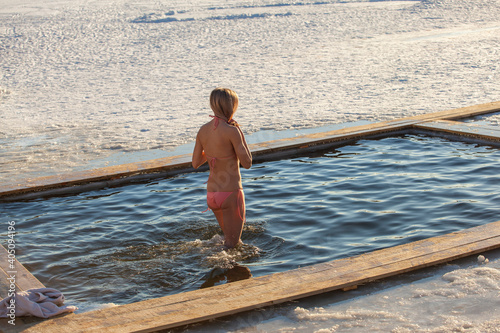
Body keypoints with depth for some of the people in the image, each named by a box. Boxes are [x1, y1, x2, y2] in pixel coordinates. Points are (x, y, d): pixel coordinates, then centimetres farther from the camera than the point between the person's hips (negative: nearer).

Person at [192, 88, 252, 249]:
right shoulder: (231, 131, -18)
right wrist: (240, 132, -6)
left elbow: (195, 163, 9)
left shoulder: (203, 130, 1)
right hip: (231, 193, -6)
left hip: (211, 193, 7)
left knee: (229, 238, 30)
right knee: (232, 244, 8)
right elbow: (247, 163, -13)